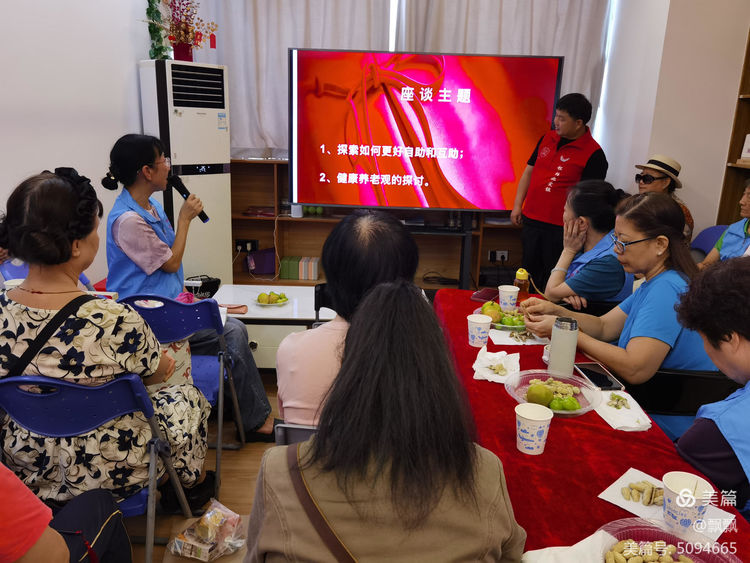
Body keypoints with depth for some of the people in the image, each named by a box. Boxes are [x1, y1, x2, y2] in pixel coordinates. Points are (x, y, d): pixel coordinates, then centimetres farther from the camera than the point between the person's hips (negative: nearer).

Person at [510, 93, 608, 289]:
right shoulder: (547, 138, 8)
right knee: (528, 273, 18)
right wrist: (517, 205, 10)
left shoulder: (593, 154, -11)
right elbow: (529, 172, 16)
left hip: (560, 228, -6)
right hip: (531, 220, 6)